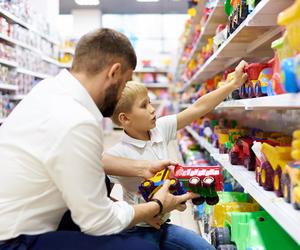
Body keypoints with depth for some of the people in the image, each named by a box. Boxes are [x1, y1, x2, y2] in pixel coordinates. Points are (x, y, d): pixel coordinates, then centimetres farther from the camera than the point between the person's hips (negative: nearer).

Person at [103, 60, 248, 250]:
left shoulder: (160, 129, -4)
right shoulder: (118, 154, -21)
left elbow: (197, 108, -5)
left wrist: (234, 83, -7)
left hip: (162, 226, 7)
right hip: (138, 231, -6)